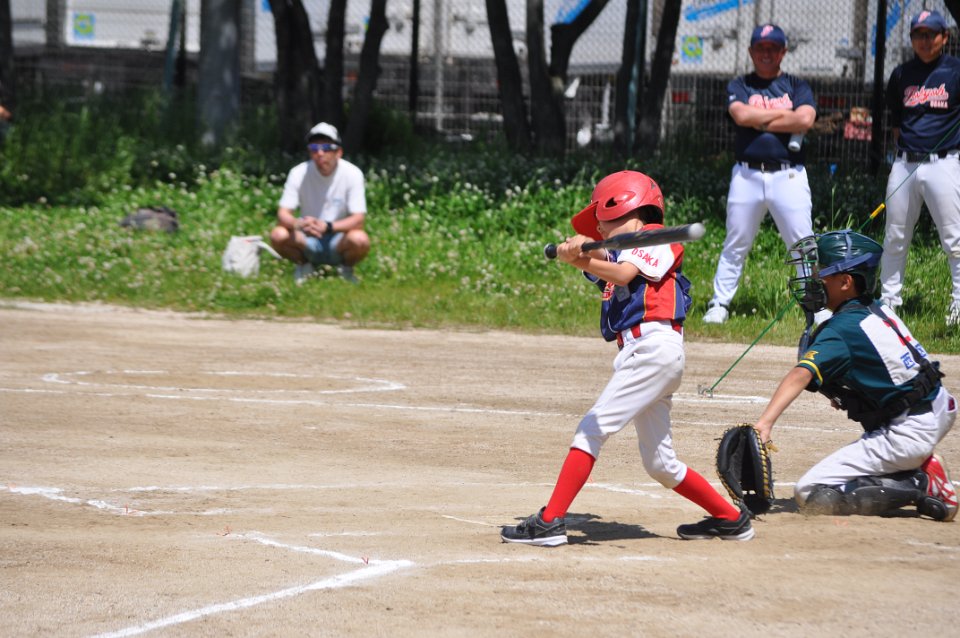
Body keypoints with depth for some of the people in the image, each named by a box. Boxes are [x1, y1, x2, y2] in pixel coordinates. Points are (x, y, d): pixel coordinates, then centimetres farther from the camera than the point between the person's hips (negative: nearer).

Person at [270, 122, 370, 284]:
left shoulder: (352, 174, -13)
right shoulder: (299, 173, -8)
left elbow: (358, 219, -18)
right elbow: (283, 214, -12)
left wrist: (327, 226, -36)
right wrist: (298, 224, -37)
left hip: (338, 242, -2)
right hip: (308, 242, 2)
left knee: (360, 239, -35)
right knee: (278, 235, -28)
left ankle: (346, 269, 1)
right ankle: (305, 265, 4)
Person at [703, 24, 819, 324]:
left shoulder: (797, 86, 10)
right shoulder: (739, 86, 10)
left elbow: (805, 120, -10)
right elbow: (741, 115, -12)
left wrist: (759, 119, -6)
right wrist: (785, 114, -4)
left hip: (789, 175, -1)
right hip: (747, 175, 1)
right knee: (735, 245, 5)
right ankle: (719, 304, 13)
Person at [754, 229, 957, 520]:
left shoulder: (841, 330, -17)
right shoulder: (880, 311, 8)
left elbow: (801, 375, -32)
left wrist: (765, 422, -45)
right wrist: (846, 394, 13)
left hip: (907, 436, -8)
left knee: (810, 493, -7)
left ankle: (919, 486, -10)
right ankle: (921, 466, 17)